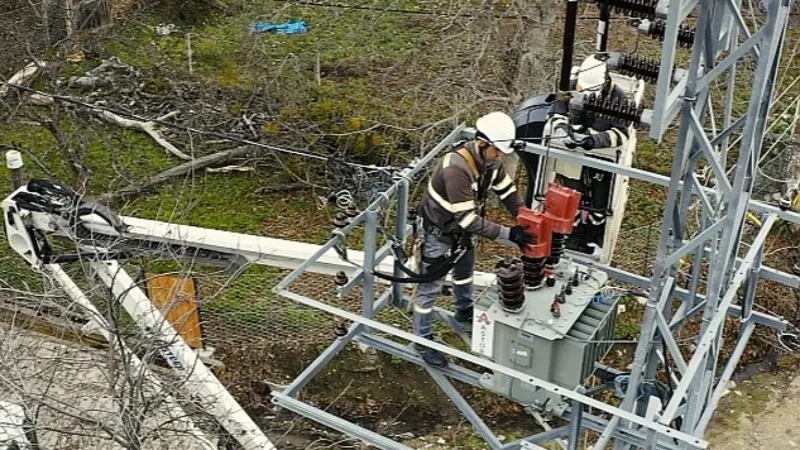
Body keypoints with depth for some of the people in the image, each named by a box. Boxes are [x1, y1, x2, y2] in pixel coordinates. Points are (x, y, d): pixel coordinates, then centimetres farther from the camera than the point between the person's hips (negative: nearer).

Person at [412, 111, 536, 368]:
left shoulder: (490, 161, -14)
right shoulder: (457, 169, -39)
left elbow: (508, 193, -3)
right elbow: (468, 219, -38)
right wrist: (508, 235, -38)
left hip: (462, 229, 9)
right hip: (439, 232, -8)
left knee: (465, 271, 29)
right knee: (430, 287, 5)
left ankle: (464, 312, 55)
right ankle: (422, 340, 21)